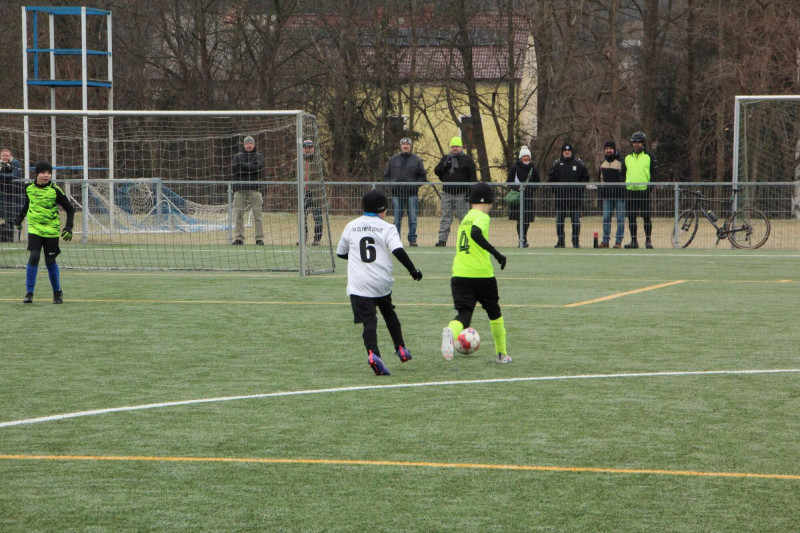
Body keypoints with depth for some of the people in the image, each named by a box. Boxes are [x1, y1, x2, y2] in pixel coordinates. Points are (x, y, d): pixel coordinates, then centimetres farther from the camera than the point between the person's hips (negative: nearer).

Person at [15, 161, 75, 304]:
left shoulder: (55, 190, -10)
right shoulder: (29, 188, 0)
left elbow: (69, 209, -3)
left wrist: (69, 227, -14)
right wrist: (20, 218, 25)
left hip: (51, 231, -2)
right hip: (34, 229, 2)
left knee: (50, 261, 4)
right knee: (33, 257, -13)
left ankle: (57, 293, 22)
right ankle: (29, 293, -7)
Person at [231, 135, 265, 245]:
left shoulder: (259, 156, 11)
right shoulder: (237, 156, 14)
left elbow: (259, 167, -8)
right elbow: (234, 168, -3)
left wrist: (243, 165, -5)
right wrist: (250, 168, -6)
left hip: (255, 189, -1)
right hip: (240, 189, 1)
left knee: (257, 215, -5)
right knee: (238, 215, -1)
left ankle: (259, 238, -3)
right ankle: (239, 238, 2)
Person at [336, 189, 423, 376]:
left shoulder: (351, 226, 8)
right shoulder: (386, 228, -1)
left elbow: (340, 253, 20)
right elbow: (398, 251, -16)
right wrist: (413, 270, -8)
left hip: (359, 285, 0)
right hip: (382, 283, 0)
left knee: (369, 320, -9)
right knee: (389, 313, 26)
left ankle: (372, 352, -33)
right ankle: (401, 349, 31)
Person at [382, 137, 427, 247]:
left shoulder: (417, 160, 6)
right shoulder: (393, 159, 11)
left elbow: (423, 176, 6)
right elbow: (386, 175, 15)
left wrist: (415, 185, -9)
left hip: (412, 193, -1)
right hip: (397, 193, 2)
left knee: (412, 219, -2)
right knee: (397, 219, 4)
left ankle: (412, 239, 4)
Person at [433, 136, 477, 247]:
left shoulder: (467, 160, 2)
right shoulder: (446, 158, 16)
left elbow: (472, 177, -2)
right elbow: (436, 171, 12)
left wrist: (469, 193, -11)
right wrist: (444, 166, -9)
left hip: (461, 194, -4)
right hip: (447, 194, 4)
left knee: (464, 218, -2)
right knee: (445, 218, 3)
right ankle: (442, 239, 3)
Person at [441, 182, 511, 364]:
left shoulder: (466, 218, 17)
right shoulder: (482, 217, -5)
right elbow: (475, 234, -25)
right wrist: (496, 253, -26)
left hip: (459, 274, 5)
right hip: (482, 274, -5)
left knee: (464, 315, -4)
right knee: (494, 312, 16)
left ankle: (450, 332, -38)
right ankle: (502, 354, 25)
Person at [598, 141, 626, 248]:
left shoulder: (621, 162, -2)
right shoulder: (603, 164, 16)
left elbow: (624, 179, -4)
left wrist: (623, 192, -11)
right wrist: (600, 193, 17)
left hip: (619, 194, -5)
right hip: (607, 195, 5)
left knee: (620, 218, -3)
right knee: (606, 218, 3)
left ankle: (618, 241, 0)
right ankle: (605, 240, 6)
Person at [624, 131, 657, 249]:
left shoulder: (649, 157, 5)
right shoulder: (627, 158, 15)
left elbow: (654, 173, 3)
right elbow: (623, 173, 19)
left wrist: (650, 186, -9)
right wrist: (623, 187, 8)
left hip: (644, 191, -4)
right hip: (630, 191, 4)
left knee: (646, 216, -4)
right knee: (631, 217, 3)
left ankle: (648, 240, 1)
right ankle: (633, 240, 8)